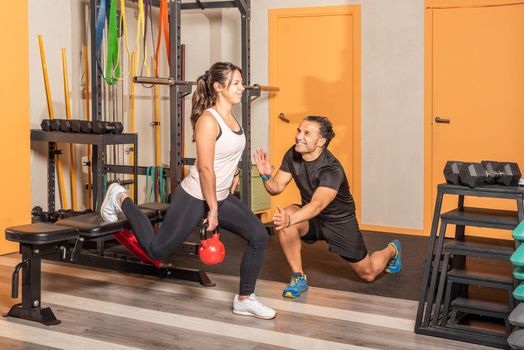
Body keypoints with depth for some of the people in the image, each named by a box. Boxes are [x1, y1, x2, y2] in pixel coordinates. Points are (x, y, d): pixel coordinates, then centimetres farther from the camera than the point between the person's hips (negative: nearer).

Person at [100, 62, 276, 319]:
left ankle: (244, 300, 6)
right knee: (158, 250, 4)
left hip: (221, 197, 8)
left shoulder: (231, 117, 4)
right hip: (193, 198, -8)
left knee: (258, 236, -6)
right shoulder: (208, 120, -21)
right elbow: (205, 168, -23)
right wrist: (212, 211, -19)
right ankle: (120, 199, 25)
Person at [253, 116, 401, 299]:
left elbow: (317, 205, -46)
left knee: (368, 274, 6)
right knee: (283, 217, -31)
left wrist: (290, 220, -63)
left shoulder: (332, 169, -33)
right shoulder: (293, 155, -14)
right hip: (311, 216, 4)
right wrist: (266, 176, -35)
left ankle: (391, 250, 43)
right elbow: (277, 187, -12)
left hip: (340, 220, -4)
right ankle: (298, 278, -16)